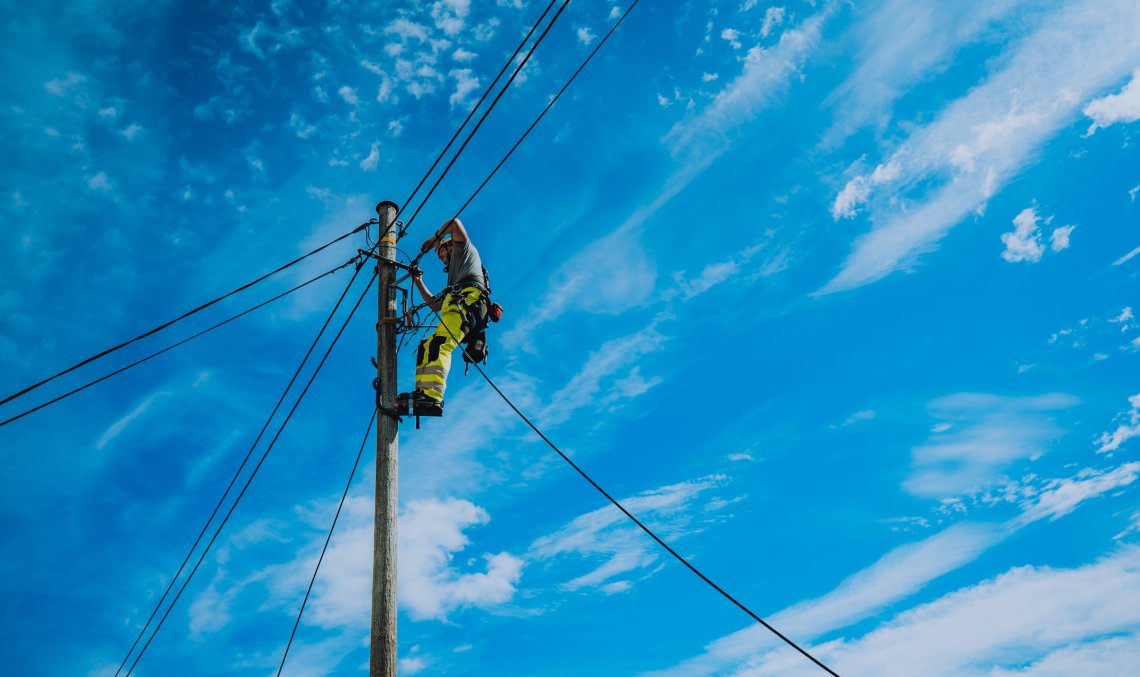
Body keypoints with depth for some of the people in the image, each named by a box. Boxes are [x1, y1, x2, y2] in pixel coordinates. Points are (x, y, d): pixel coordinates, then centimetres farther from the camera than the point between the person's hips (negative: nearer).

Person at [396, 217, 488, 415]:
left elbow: (454, 223, 10)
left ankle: (432, 396, -49)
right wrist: (418, 282, 43)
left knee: (440, 344, -29)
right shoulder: (453, 278, 45)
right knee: (426, 346, 5)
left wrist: (434, 238, 24)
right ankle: (423, 393, -11)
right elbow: (434, 305, 42)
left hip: (468, 298, -10)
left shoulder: (466, 250, 25)